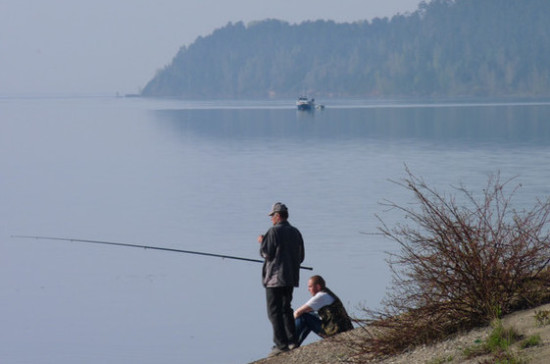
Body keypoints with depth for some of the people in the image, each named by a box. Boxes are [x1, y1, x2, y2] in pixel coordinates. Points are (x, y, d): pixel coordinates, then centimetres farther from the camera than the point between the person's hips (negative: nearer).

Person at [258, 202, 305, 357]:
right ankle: (292, 340, 13)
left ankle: (281, 344, -11)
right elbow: (301, 256, 14)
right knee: (286, 308, 18)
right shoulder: (296, 232, 10)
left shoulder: (274, 231, -12)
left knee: (274, 311, -4)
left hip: (275, 277, -7)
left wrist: (262, 242, 5)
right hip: (291, 277, 7)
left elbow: (266, 253, -13)